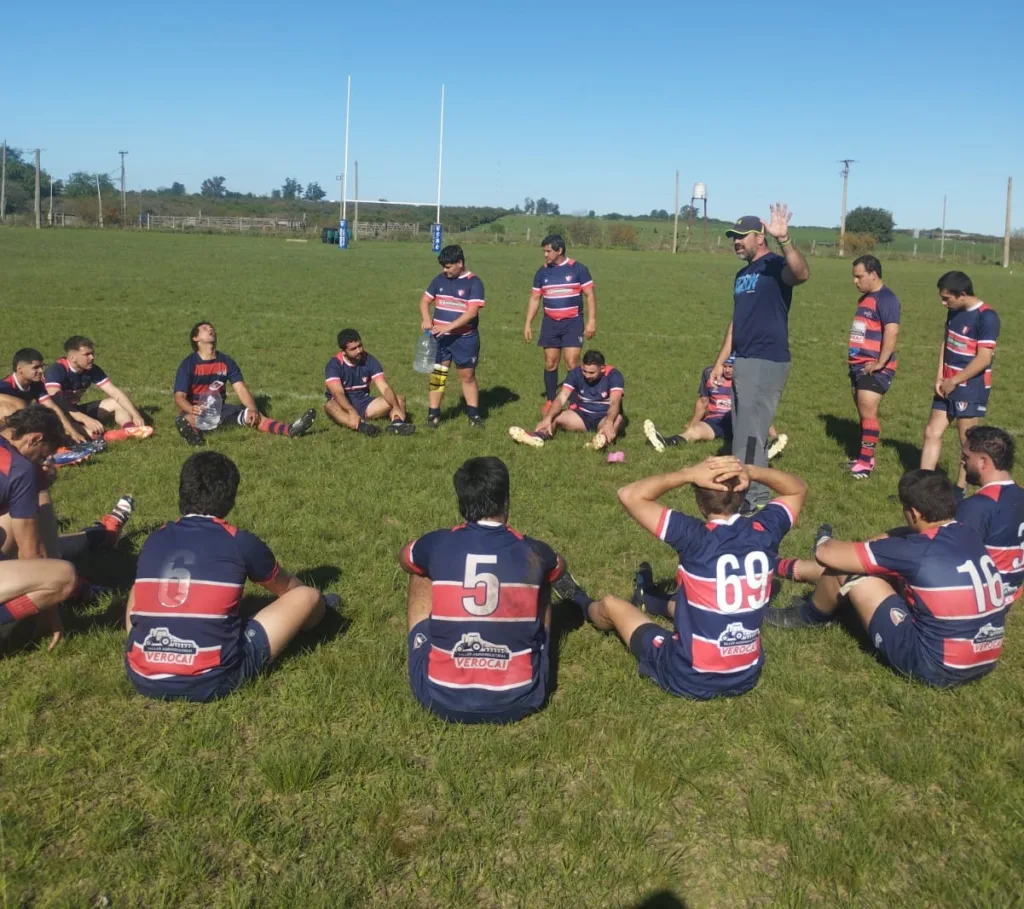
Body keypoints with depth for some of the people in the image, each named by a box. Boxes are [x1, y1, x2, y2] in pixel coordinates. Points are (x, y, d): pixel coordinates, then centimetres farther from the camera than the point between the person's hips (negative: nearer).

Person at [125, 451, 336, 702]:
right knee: (308, 596, 12)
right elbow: (288, 588, 22)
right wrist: (311, 600, 45)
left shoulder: (154, 541, 9)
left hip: (142, 679, 4)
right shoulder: (241, 542, -1)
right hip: (210, 682, -4)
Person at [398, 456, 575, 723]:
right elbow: (559, 569, 24)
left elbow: (405, 559, 21)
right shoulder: (532, 552, -3)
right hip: (517, 700, 1)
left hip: (441, 698, 0)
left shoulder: (438, 544, -5)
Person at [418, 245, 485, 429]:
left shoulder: (474, 283, -10)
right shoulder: (440, 280, 5)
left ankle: (474, 414, 17)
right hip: (440, 337, 4)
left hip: (465, 338, -4)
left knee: (468, 376, 6)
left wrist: (448, 327, -25)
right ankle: (433, 414, 12)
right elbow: (425, 300, 9)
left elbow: (472, 311, -18)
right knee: (437, 374, 4)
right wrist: (426, 319, -12)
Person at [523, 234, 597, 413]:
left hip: (573, 323, -4)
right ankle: (550, 401, 17)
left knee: (572, 364, -9)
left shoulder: (578, 269, -6)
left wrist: (592, 321, -11)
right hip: (550, 323, 4)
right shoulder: (542, 272, 6)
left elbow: (590, 296, -4)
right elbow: (534, 299, 12)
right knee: (550, 364, 5)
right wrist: (528, 324, 6)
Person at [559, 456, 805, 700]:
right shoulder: (764, 531, -12)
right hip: (747, 677, 5)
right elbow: (798, 488, 8)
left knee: (610, 604, 19)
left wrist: (689, 474, -19)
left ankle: (584, 609, 53)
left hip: (689, 679, -4)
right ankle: (652, 602, 63)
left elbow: (629, 495, -19)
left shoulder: (695, 537, -24)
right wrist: (750, 471, -9)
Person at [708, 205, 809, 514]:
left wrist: (784, 239, -50)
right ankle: (754, 493, 26)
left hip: (766, 363, -9)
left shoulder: (774, 265, -11)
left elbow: (801, 274, -35)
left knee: (749, 435, -7)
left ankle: (752, 499, 3)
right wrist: (721, 361, 19)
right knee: (744, 433, 15)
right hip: (743, 362, 9)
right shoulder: (742, 274, 16)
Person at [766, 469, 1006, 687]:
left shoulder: (917, 551, -19)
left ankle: (810, 616, 27)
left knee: (845, 569, -4)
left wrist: (825, 543, 9)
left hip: (935, 666, -8)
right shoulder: (970, 536, 2)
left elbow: (826, 554, -13)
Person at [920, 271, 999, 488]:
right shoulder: (955, 312, 5)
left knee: (967, 441, 2)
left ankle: (960, 488, 12)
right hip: (948, 386, 8)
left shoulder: (986, 317, -19)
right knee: (932, 432, 9)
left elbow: (983, 359, -21)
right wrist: (939, 377, 2)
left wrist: (953, 382, -15)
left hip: (972, 390, -8)